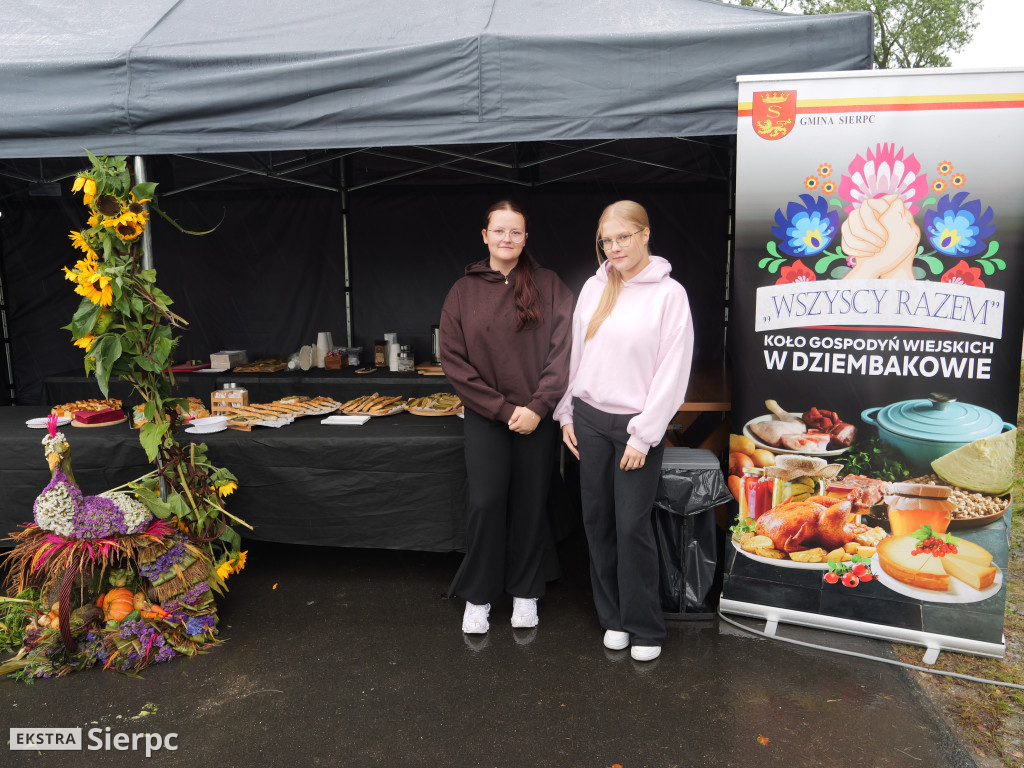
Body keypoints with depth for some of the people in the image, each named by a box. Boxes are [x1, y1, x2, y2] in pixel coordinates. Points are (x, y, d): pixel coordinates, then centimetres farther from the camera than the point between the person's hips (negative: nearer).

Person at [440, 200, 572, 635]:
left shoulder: (548, 285, 2)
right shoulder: (464, 291, 3)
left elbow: (562, 350, -3)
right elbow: (454, 361, -2)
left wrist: (538, 406, -12)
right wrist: (503, 409, -8)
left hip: (538, 417, 0)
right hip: (485, 417, 0)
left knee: (530, 505, 8)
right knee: (486, 502, -6)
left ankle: (524, 591, 27)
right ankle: (477, 596, 14)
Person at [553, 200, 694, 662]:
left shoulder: (669, 294, -6)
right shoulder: (594, 288, 7)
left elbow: (672, 371, -9)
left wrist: (643, 436, -11)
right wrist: (567, 414, 8)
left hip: (637, 424, -4)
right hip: (589, 418, 4)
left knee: (633, 525, -1)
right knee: (598, 520, 10)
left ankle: (646, 628, 17)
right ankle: (613, 616, 26)